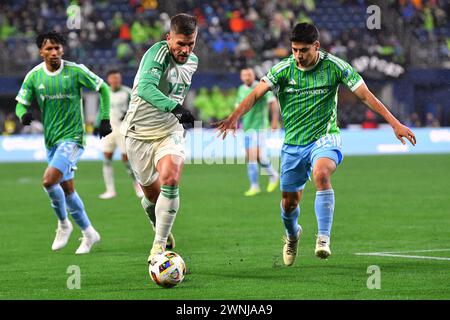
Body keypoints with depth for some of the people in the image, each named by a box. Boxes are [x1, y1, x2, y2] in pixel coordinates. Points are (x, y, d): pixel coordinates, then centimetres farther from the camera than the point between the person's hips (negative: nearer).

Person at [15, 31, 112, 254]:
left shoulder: (76, 71, -10)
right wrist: (24, 114, -19)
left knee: (49, 180, -21)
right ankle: (89, 233, 27)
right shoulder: (34, 76, -1)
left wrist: (105, 118, -5)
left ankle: (63, 223, 2)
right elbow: (21, 103, 4)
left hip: (73, 137, -5)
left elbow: (103, 89, 1)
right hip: (51, 141, 5)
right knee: (67, 189, 11)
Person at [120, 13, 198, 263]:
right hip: (139, 133, -3)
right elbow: (145, 87, -37)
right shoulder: (158, 52, -18)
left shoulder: (192, 61, 4)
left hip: (170, 133, 3)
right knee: (152, 194, 7)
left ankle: (159, 245, -16)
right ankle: (161, 230, 40)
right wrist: (176, 108, -48)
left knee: (170, 181, -23)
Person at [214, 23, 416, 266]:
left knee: (321, 174, -35)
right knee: (289, 202, 8)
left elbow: (365, 95, -7)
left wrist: (394, 123, -13)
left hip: (324, 139, -3)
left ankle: (323, 238, -31)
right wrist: (234, 117, -32)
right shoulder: (283, 69, -5)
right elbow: (256, 94, -14)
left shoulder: (334, 67, -9)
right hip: (292, 144, 3)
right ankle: (292, 235, 43)